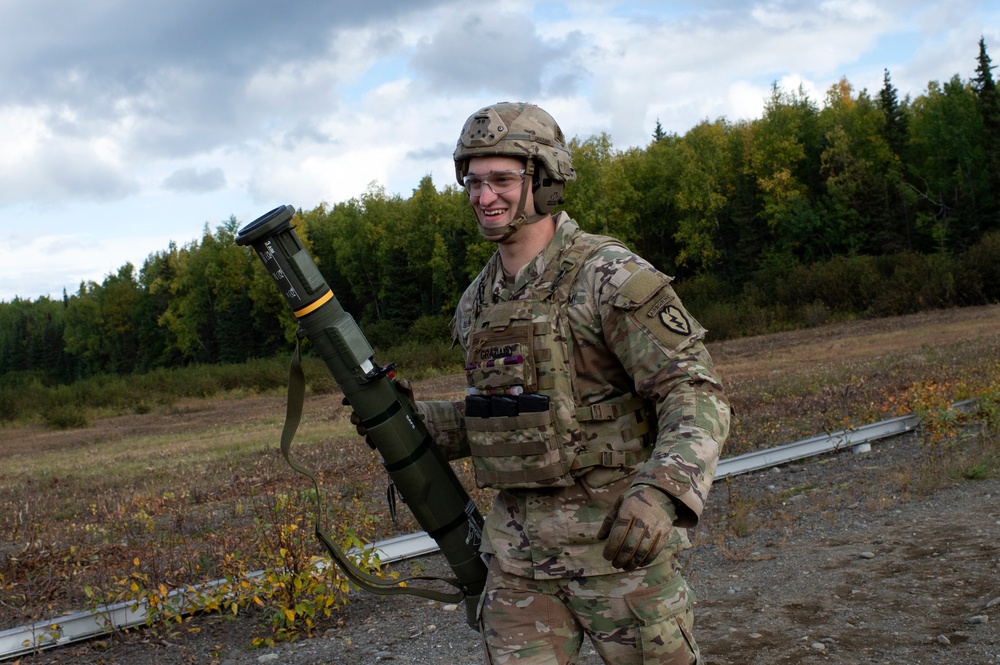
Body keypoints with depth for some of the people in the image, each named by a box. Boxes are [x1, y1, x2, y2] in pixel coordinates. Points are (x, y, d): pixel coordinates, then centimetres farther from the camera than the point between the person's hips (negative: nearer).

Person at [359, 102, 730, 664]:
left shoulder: (610, 276, -13)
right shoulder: (478, 302, 10)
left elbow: (696, 393, -17)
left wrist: (662, 493, -33)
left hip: (622, 539, -6)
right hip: (520, 553, 6)